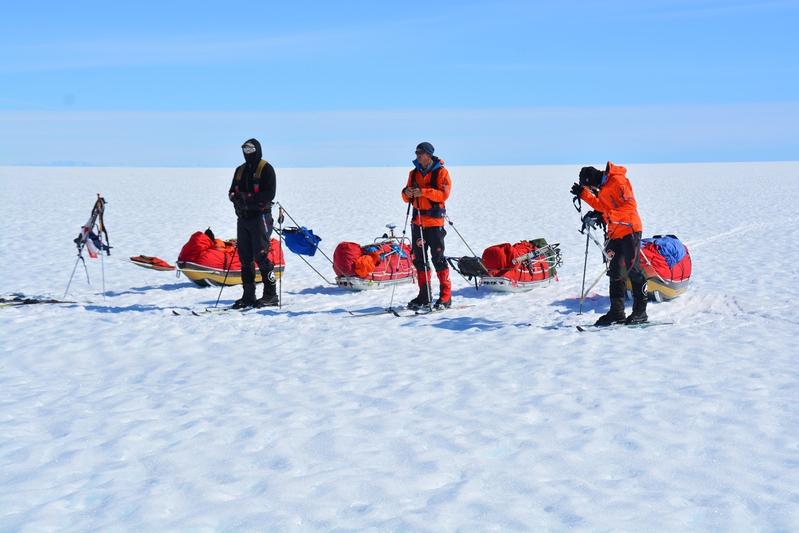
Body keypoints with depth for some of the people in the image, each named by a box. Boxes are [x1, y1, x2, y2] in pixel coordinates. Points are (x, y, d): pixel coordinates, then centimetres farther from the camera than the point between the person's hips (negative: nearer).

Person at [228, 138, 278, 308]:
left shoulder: (266, 168, -3)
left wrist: (248, 198, -19)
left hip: (260, 217, -7)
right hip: (243, 218, 7)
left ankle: (270, 295, -6)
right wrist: (235, 197, -7)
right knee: (245, 258, 6)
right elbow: (232, 191, 17)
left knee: (261, 256, -11)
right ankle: (248, 296, 11)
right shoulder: (240, 170, 18)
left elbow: (269, 194, -12)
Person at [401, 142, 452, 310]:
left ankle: (445, 296, -3)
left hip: (434, 221, -6)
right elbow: (407, 198, 16)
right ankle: (424, 296, 14)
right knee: (419, 259, 7)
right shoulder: (414, 173, 15)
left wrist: (423, 192, -23)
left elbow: (444, 193, -14)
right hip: (417, 220, 6)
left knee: (438, 258, -7)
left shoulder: (440, 172, -2)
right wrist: (407, 193, -8)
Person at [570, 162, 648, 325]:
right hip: (615, 233, 9)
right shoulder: (604, 187, 15)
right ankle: (617, 312, 11)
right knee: (616, 272, 8)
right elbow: (602, 205, 24)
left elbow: (630, 205, -20)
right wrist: (583, 194, 19)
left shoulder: (618, 181, -13)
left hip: (629, 230, -9)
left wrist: (608, 215, -24)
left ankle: (640, 312, 0)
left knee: (633, 270, -6)